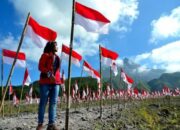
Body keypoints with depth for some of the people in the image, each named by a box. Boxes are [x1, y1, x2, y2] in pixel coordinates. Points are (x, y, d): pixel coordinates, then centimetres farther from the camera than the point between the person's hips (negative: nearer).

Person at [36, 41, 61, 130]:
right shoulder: (45, 55, 5)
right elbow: (40, 67, -4)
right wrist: (49, 74, -17)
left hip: (55, 82, 5)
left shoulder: (57, 57, 21)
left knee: (53, 103, -1)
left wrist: (59, 79, 14)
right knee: (43, 102, -3)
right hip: (45, 81, -5)